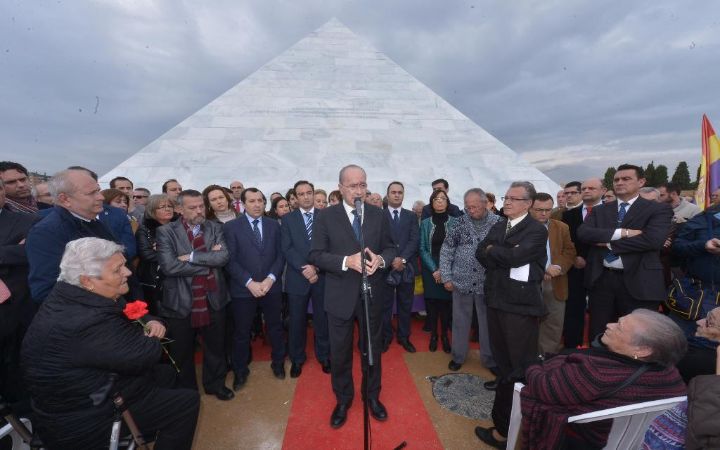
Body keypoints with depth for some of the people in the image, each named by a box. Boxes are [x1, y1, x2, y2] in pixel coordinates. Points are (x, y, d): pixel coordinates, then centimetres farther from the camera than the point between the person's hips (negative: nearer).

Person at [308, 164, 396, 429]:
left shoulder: (379, 215, 0)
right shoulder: (325, 217, -6)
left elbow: (390, 248, 5)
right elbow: (316, 255, -10)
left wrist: (380, 259, -18)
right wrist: (347, 261, -24)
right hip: (340, 297, -1)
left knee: (373, 349, 19)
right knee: (340, 353, 16)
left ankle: (372, 396, 44)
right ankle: (343, 399, 41)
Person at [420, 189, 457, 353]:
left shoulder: (455, 222, 0)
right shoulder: (425, 223, 3)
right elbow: (422, 249, 1)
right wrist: (434, 269, -8)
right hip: (430, 269, 1)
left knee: (447, 301, 3)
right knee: (431, 301, 4)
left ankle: (444, 335, 22)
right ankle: (433, 335, 21)